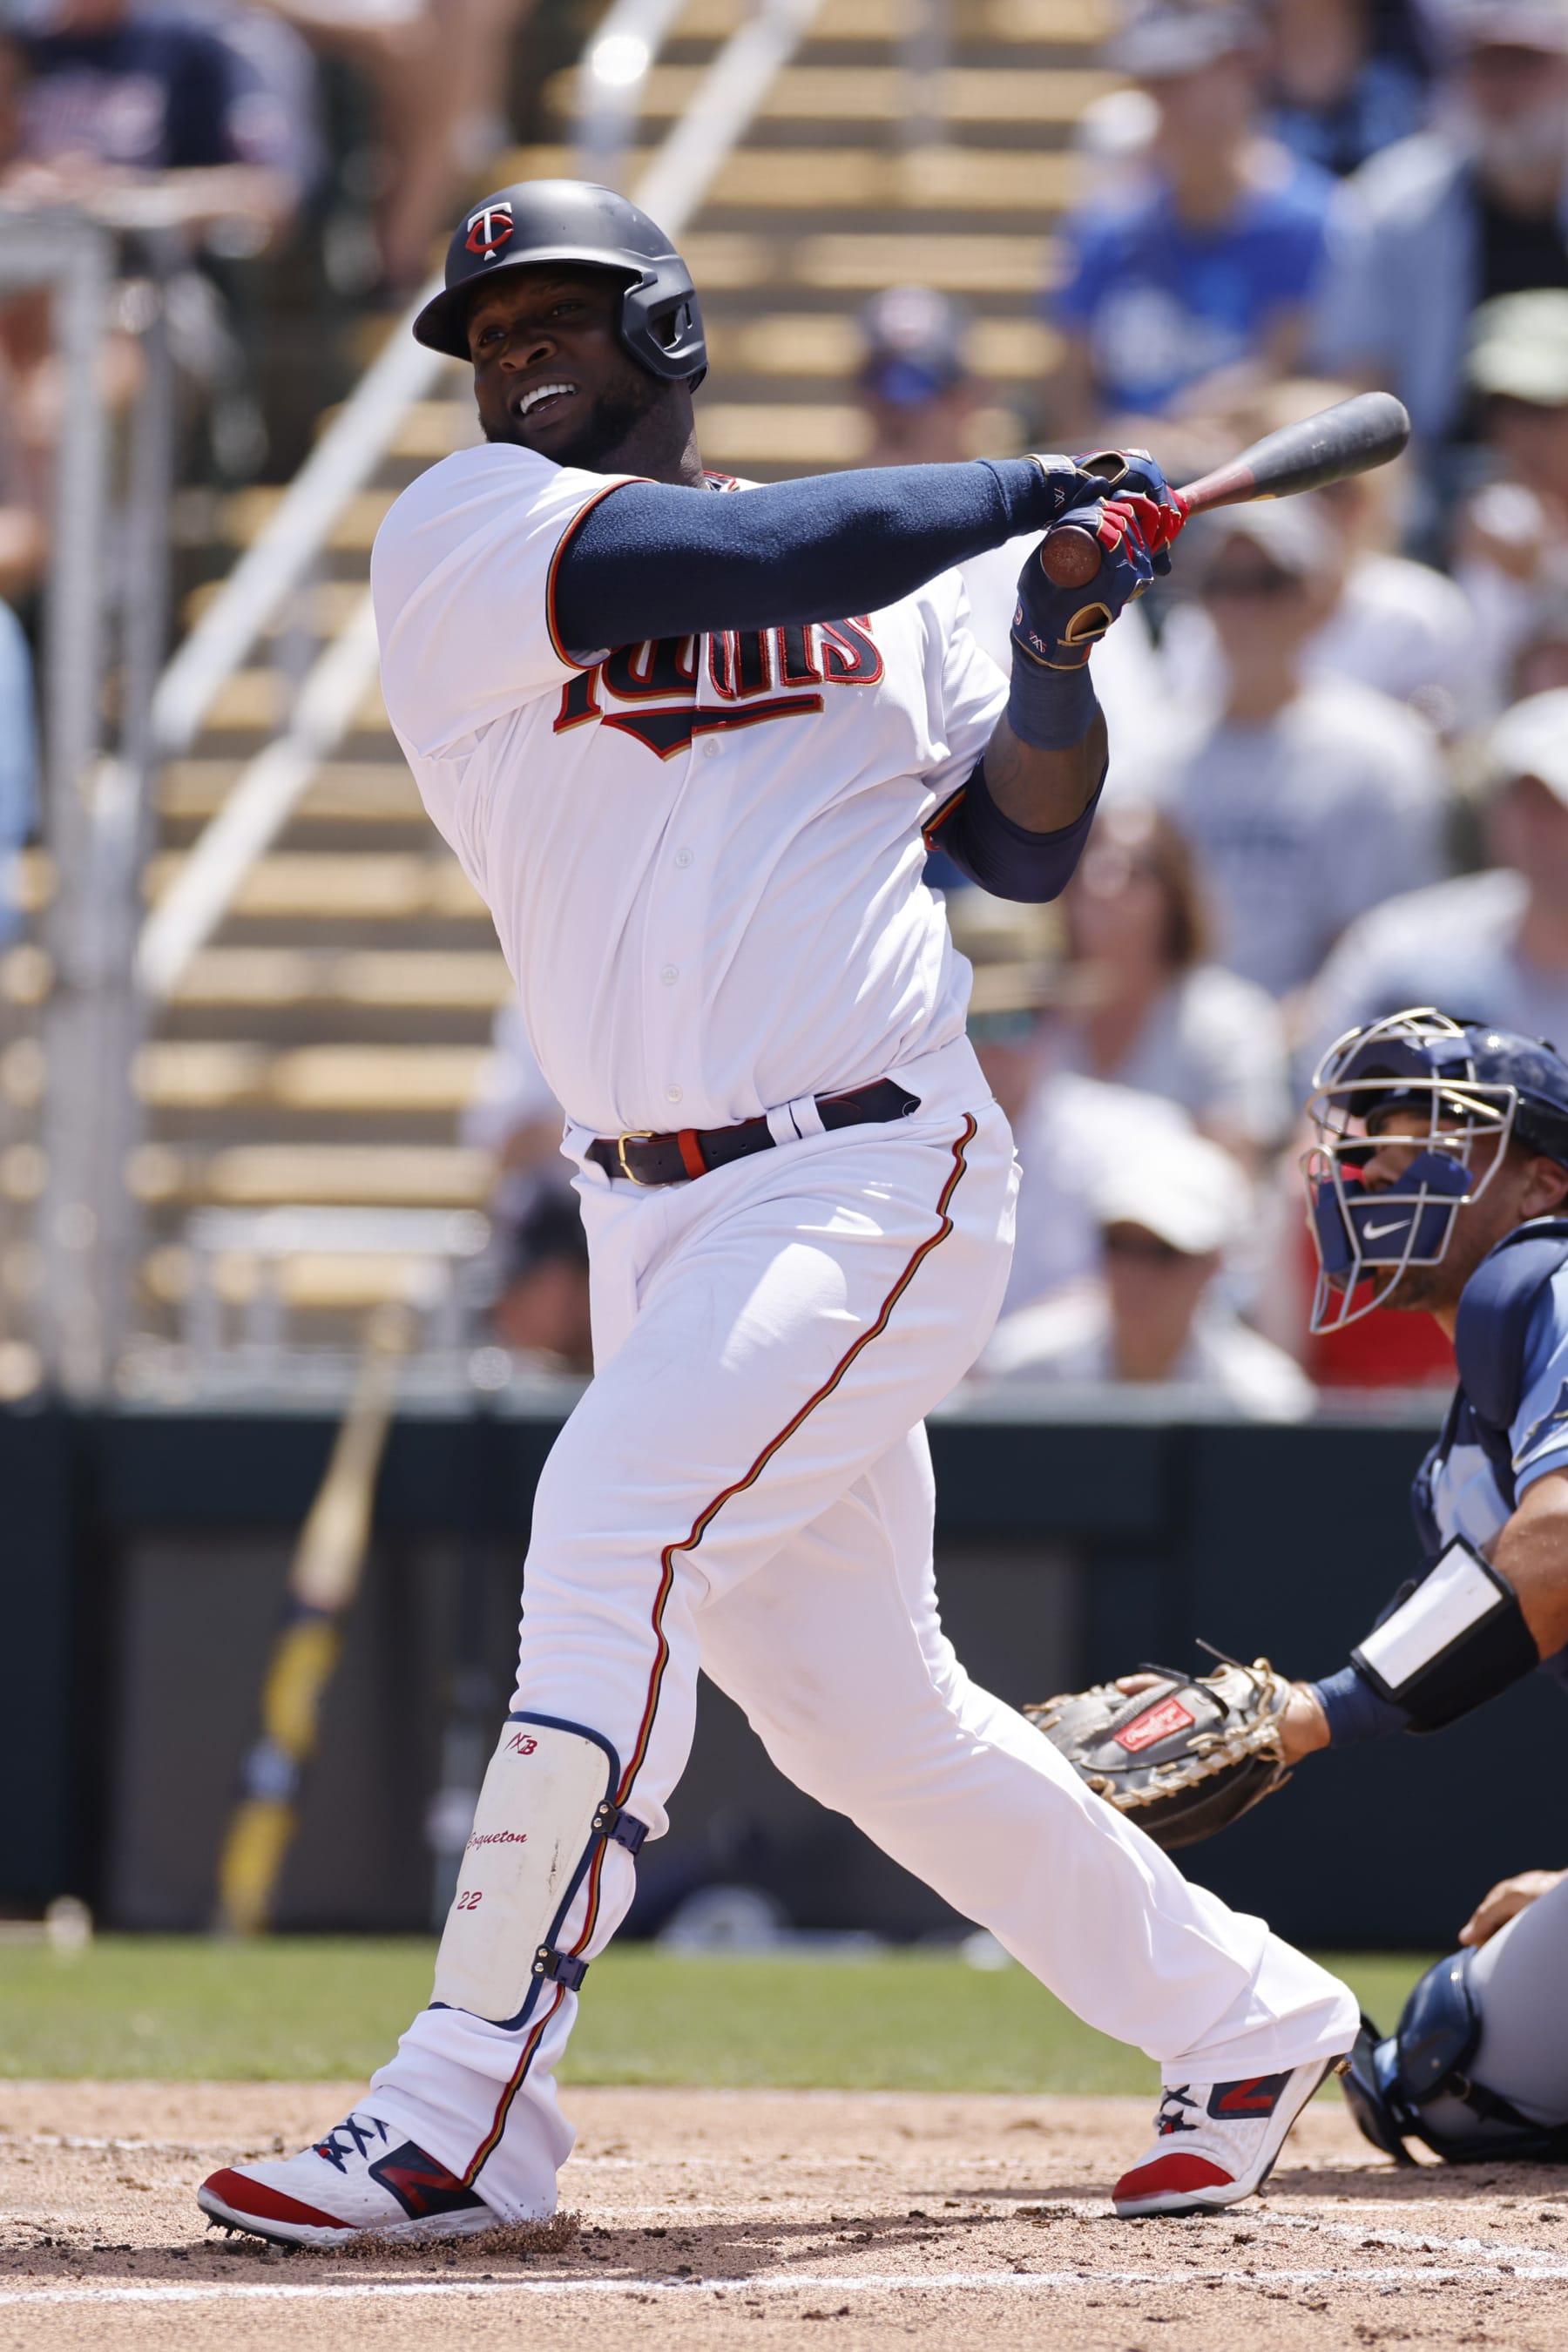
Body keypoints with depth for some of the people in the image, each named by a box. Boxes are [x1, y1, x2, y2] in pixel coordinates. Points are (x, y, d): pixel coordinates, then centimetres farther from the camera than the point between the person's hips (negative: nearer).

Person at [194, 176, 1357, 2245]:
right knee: (848, 1701, 10)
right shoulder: (462, 540, 3)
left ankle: (460, 2117, -23)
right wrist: (1042, 493, -1)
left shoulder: (886, 588, 8)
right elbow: (771, 562, -10)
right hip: (656, 1206, 4)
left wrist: (1059, 656, -6)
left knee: (611, 1535, -22)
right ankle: (1239, 2016, 28)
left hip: (875, 1178, -4)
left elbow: (1025, 847, 11)